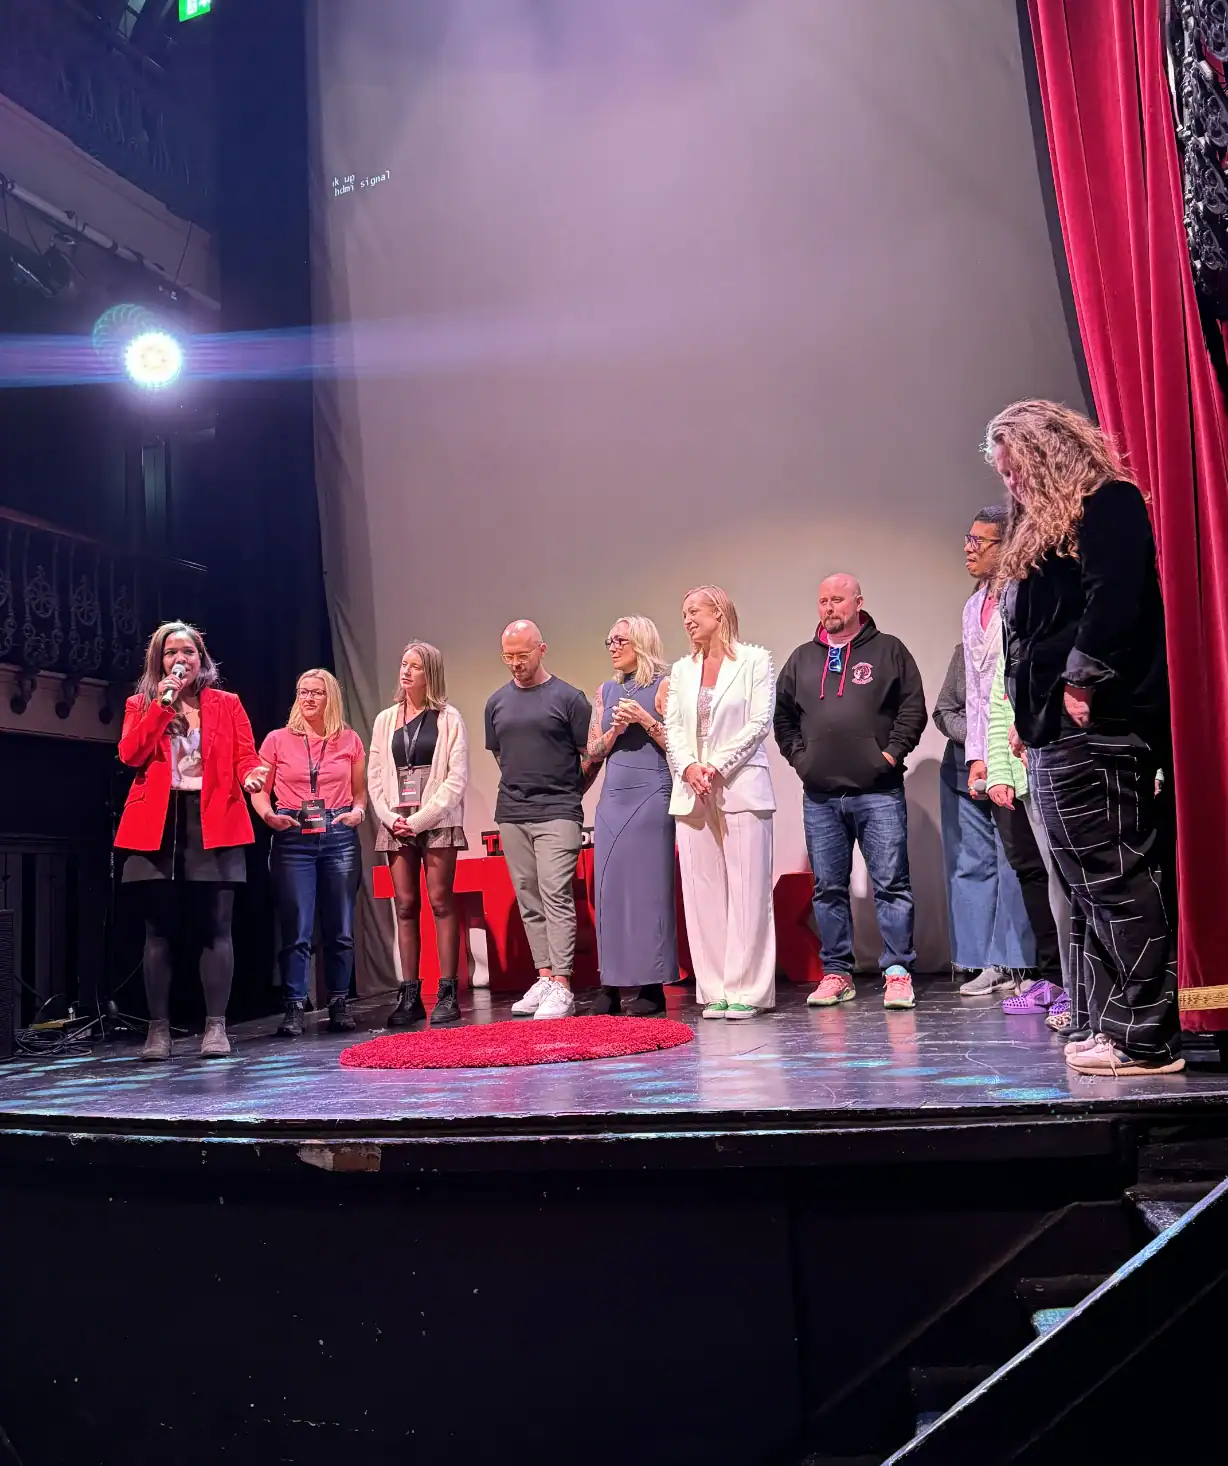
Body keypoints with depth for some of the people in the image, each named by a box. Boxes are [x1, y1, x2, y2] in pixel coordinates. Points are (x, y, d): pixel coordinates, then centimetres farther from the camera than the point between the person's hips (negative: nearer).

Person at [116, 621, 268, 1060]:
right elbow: (130, 755, -4)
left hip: (214, 823, -1)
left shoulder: (227, 704, 12)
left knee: (214, 928, -2)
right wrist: (161, 705, -10)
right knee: (159, 929, 2)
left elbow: (245, 757, 4)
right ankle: (158, 1028, 7)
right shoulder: (140, 705, 12)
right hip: (157, 825, 1)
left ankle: (215, 1026, 2)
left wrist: (251, 776, -19)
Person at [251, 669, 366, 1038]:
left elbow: (360, 790, 14)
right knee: (296, 930, -3)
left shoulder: (350, 741, 9)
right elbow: (259, 790, 7)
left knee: (340, 928, 5)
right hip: (293, 838, -1)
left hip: (339, 836, 1)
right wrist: (269, 816, -12)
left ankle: (339, 1005, 14)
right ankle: (294, 1008, 3)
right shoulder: (278, 740, 5)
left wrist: (358, 811, -6)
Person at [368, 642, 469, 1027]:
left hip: (437, 822, -3)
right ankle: (410, 996, 4)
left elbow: (457, 777, -5)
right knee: (405, 906, 2)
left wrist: (421, 819, -13)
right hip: (396, 825, 3)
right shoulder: (386, 720, 13)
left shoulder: (448, 719, 2)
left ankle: (448, 993, -3)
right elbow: (375, 776, 10)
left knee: (441, 902, -6)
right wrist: (391, 817, -5)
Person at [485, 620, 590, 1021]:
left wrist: (567, 793, 6)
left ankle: (561, 985, -11)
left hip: (556, 812, -5)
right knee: (529, 900, 7)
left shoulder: (568, 698, -2)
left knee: (556, 895, -11)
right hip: (511, 814, 5)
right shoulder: (497, 703, 12)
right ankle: (543, 977, 14)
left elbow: (591, 755, 2)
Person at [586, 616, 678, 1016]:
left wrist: (645, 720, -13)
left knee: (649, 886, -5)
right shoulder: (606, 691, 16)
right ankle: (611, 986, 7)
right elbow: (593, 752, 14)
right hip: (612, 799, 5)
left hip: (650, 797, -5)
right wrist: (615, 730, -4)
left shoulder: (662, 686, 1)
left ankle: (652, 986, 1)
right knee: (610, 888, 3)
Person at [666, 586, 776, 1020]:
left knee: (747, 890, -5)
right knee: (702, 892, 2)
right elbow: (673, 728, 10)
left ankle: (746, 990, 0)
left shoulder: (755, 659, 3)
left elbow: (760, 722, -5)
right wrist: (689, 767, -8)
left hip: (741, 787, -4)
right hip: (692, 791, 4)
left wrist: (718, 767, -13)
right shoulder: (681, 670, 17)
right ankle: (715, 991, 8)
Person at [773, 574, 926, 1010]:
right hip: (819, 797, 4)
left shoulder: (887, 650, 4)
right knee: (828, 888, 8)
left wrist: (892, 753, -8)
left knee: (891, 883, -3)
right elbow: (782, 714, 19)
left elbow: (913, 707, 0)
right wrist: (797, 756, 8)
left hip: (878, 792, -3)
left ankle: (897, 972, 4)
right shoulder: (802, 659, 14)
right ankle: (836, 973, 16)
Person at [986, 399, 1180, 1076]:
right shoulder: (1045, 528, 26)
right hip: (1052, 736, 10)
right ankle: (1101, 1024, 14)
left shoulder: (1108, 505, -3)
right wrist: (1024, 715, 17)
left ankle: (1145, 1039, -8)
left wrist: (1081, 681, -19)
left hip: (1093, 727, -10)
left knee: (1114, 878, -11)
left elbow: (1116, 596, -18)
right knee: (1084, 884, 9)